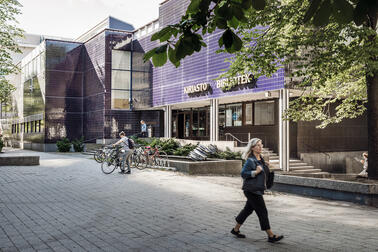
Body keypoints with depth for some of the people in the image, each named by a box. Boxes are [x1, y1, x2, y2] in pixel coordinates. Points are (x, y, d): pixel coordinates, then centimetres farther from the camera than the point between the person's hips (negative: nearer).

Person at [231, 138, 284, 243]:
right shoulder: (250, 160, -16)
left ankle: (235, 230, 30)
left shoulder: (260, 158, 11)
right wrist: (255, 172, -25)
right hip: (252, 190, -9)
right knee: (262, 212, -5)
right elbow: (243, 174, -18)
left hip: (257, 190, 9)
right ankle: (271, 236, 2)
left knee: (248, 209, 17)